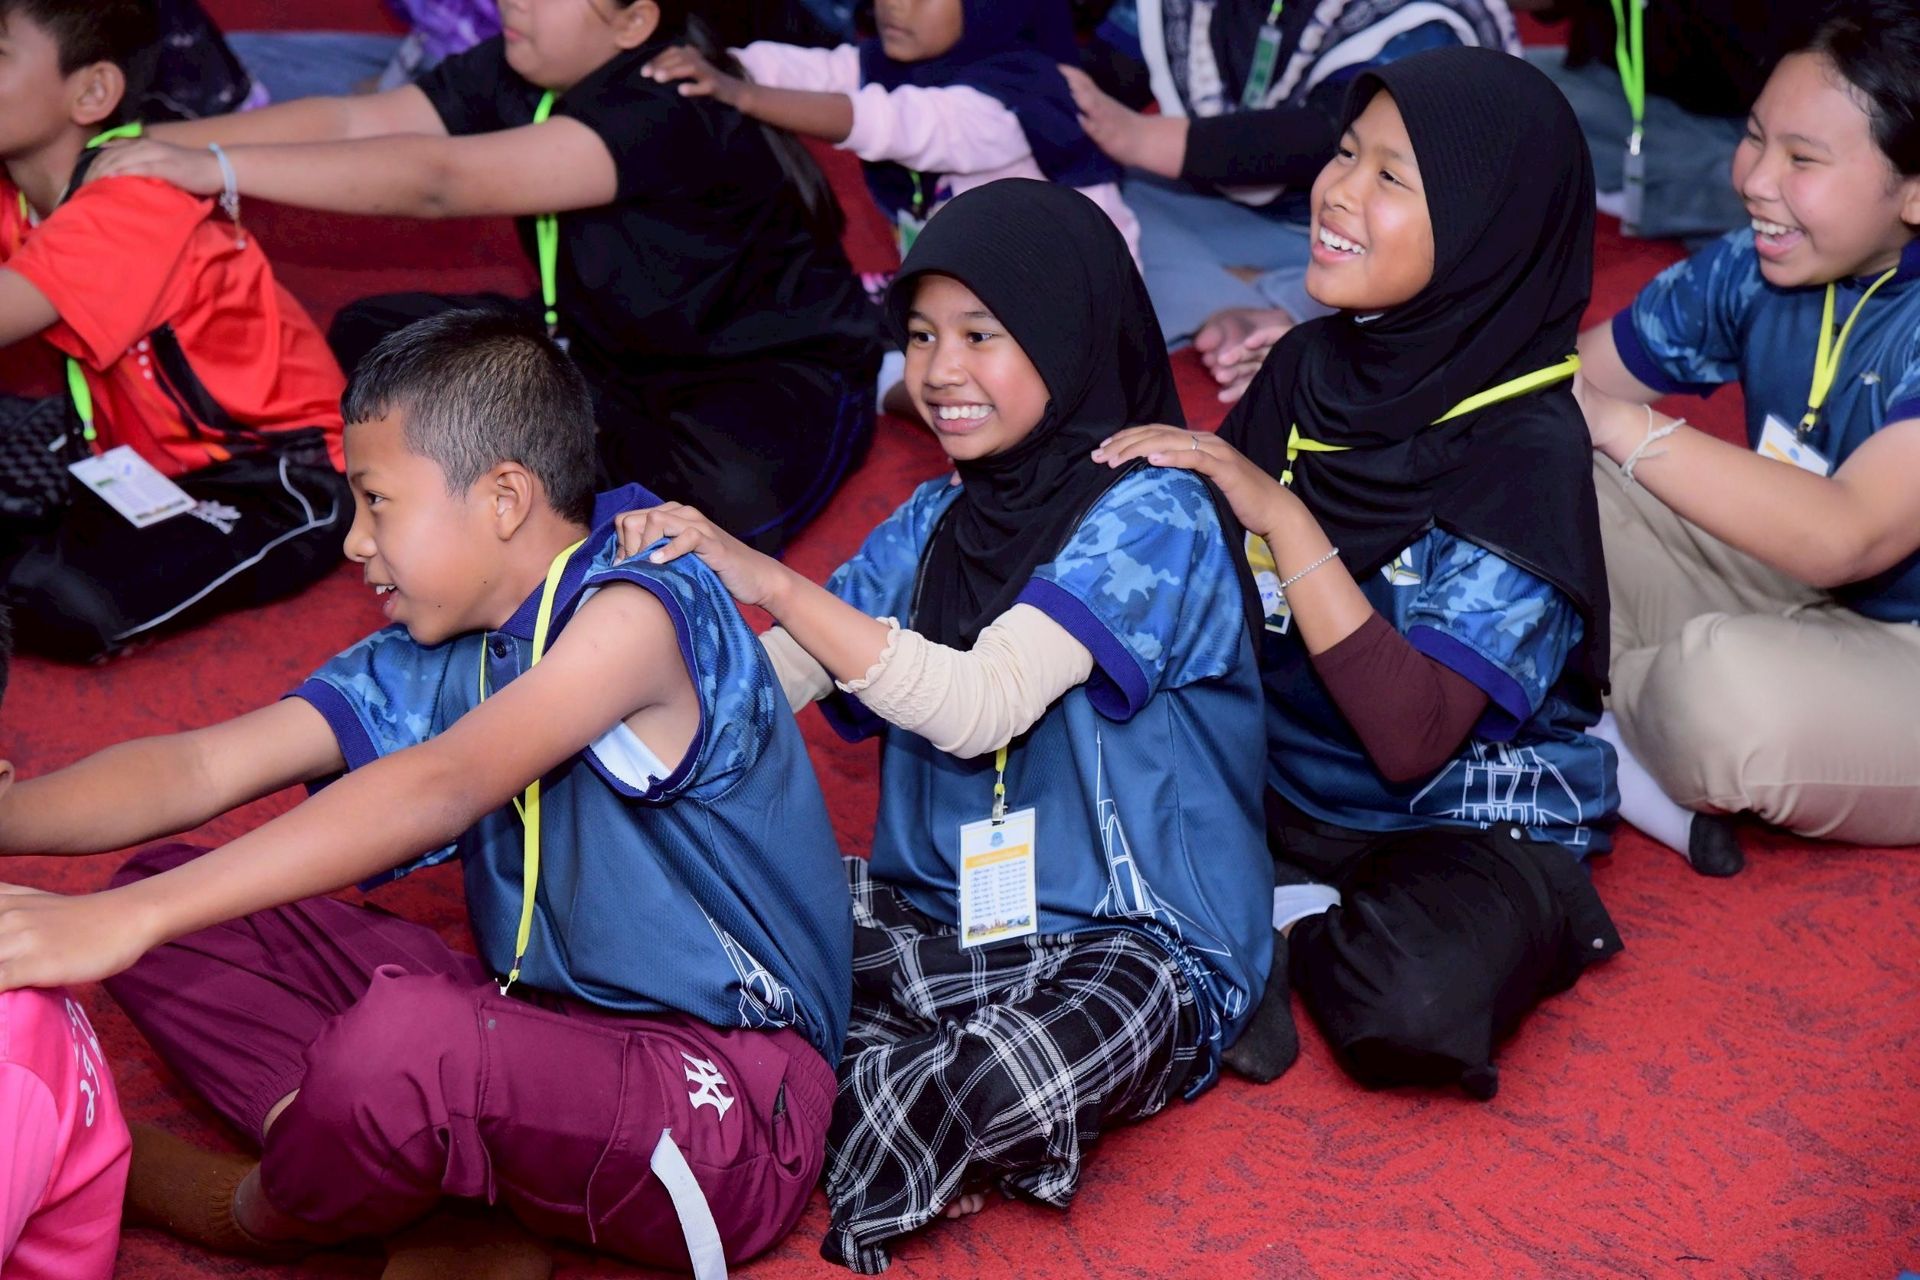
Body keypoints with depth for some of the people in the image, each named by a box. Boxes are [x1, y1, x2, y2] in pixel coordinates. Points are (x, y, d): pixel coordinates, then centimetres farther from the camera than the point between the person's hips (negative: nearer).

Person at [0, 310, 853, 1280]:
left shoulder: (639, 610, -17)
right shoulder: (434, 658, 9)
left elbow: (439, 788, -30)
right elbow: (202, 769, 4)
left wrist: (128, 919, -35)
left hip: (728, 1104, -8)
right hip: (548, 1031, 9)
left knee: (403, 1036, -39)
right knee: (167, 887, 6)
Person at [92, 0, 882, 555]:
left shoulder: (669, 112, -30)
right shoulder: (516, 76, -4)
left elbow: (441, 181, -36)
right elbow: (349, 121, -12)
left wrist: (218, 168, -37)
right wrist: (164, 144, -24)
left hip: (775, 368, -8)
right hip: (615, 353, 8)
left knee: (727, 489, -43)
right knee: (371, 336, -4)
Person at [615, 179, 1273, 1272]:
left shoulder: (1148, 513, -13)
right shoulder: (938, 522, 10)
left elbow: (979, 706, -26)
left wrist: (771, 581, -29)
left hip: (1131, 944, -6)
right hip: (942, 914, 7)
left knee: (1020, 1074, -39)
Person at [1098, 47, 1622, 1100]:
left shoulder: (1523, 450, -20)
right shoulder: (1309, 366, -2)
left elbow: (1412, 738, -29)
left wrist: (1283, 518, -30)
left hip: (1465, 817, -5)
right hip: (1281, 780, 6)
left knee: (1410, 1004, -35)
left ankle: (1287, 923, -5)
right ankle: (1307, 911, -3)